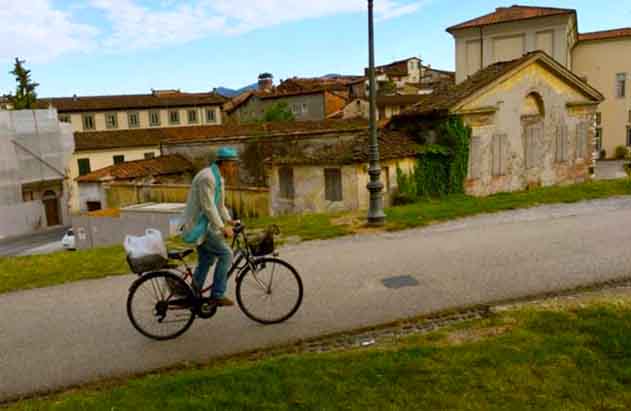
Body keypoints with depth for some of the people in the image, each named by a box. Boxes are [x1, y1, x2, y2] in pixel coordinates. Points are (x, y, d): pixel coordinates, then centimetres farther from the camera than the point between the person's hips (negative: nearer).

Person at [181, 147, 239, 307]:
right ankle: (217, 295, -7)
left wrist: (229, 220, 5)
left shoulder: (219, 178, 11)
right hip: (198, 226, -11)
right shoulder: (207, 177, -21)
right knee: (225, 254, -14)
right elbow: (208, 207, -25)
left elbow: (219, 204, 18)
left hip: (203, 225, 11)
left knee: (206, 260, 17)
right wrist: (223, 228, -24)